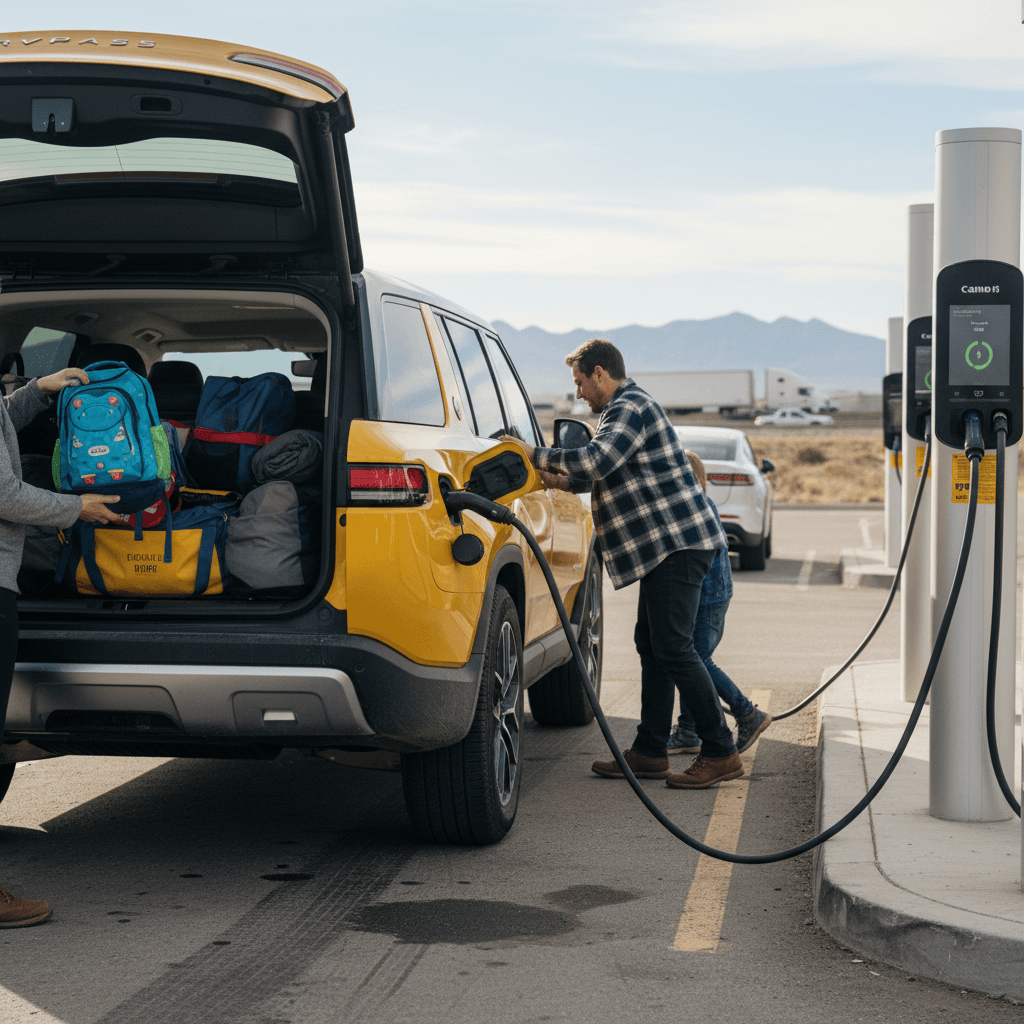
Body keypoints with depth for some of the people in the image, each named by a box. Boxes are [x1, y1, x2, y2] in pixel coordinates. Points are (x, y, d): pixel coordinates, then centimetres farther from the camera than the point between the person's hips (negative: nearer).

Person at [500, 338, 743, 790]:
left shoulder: (631, 408, -13)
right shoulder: (626, 407, 23)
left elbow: (598, 459, -27)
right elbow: (608, 472, 32)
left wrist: (536, 455, -19)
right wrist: (566, 480, 15)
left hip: (678, 541, -11)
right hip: (667, 544, 11)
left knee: (673, 648, -13)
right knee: (652, 644, 12)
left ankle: (720, 753, -11)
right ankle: (649, 752, 16)